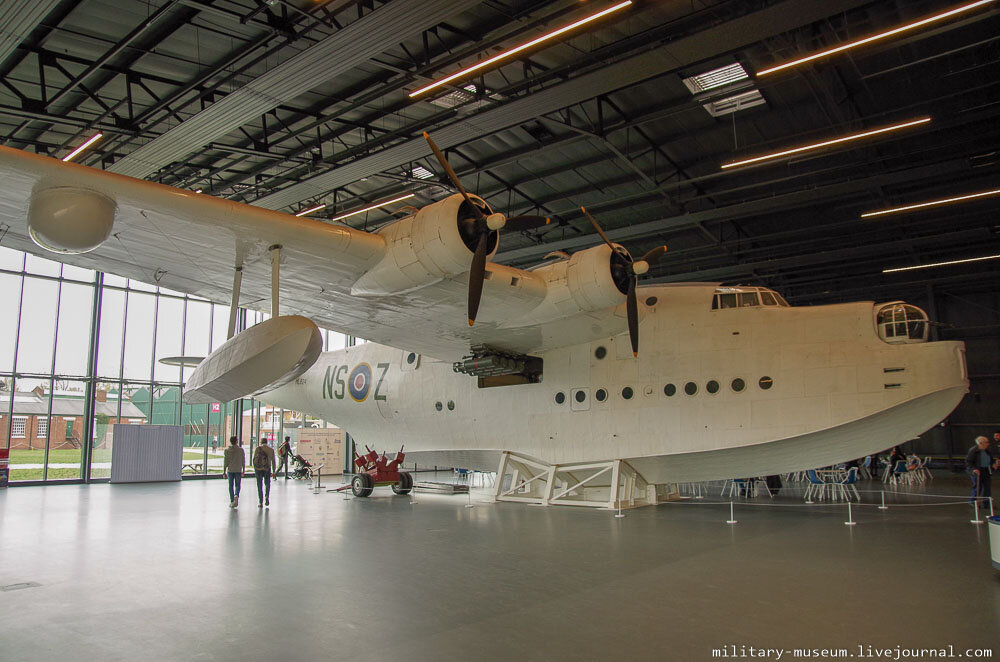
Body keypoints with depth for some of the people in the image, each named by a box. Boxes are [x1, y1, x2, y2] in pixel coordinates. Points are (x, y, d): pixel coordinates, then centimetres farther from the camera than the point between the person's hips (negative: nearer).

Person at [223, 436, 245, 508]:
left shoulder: (227, 450, -2)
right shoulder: (241, 450, -2)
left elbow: (225, 462, -3)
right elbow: (243, 461, 1)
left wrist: (224, 472, 2)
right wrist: (243, 471, 10)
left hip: (230, 470, 0)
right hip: (238, 470, 0)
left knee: (231, 486, 10)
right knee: (237, 485, 9)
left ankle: (232, 501, 10)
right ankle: (236, 496, -19)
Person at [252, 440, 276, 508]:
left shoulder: (258, 448, 1)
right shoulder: (271, 450, 8)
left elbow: (254, 459, -1)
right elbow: (273, 461, 10)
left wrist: (254, 469, 8)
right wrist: (274, 471, 15)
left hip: (258, 469, -1)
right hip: (267, 469, 1)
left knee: (259, 486, 7)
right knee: (267, 484, 19)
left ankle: (260, 502, 5)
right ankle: (267, 497, -3)